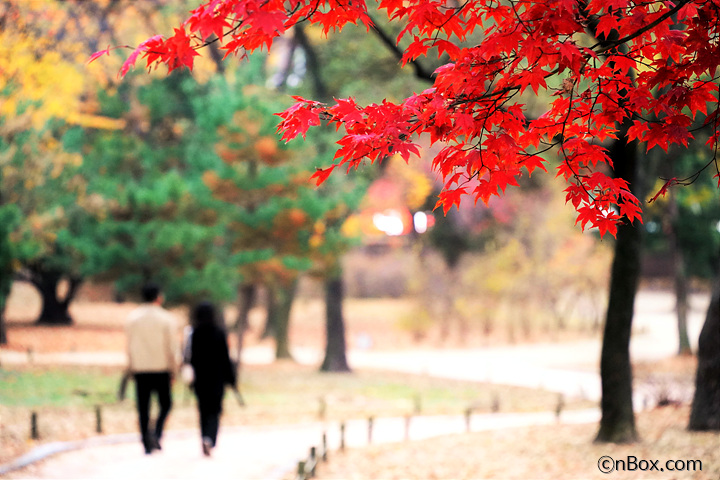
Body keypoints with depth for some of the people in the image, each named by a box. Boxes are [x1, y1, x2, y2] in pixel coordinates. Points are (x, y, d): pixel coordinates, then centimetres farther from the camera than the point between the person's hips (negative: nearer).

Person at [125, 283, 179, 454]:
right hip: (161, 368, -2)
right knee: (165, 404, 11)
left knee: (143, 408, 5)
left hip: (140, 369, 2)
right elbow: (172, 347, -3)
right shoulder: (167, 319, -4)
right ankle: (156, 433, -12)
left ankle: (147, 444, 3)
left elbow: (129, 345, 8)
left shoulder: (132, 317, 4)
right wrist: (172, 370, 5)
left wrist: (131, 368, 15)